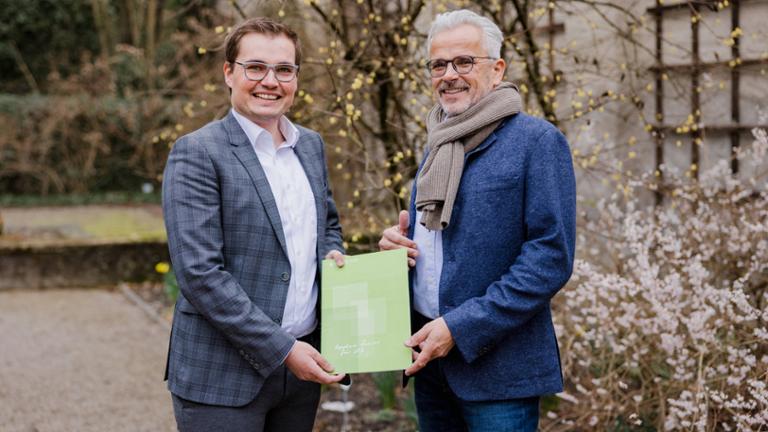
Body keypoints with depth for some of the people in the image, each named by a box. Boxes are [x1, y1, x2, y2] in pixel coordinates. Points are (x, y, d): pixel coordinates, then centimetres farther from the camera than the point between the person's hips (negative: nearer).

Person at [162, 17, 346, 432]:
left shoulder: (310, 145, 10)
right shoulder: (197, 154, -10)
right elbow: (199, 273, -17)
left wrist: (333, 255, 1)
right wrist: (282, 349, -17)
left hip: (301, 365, 6)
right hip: (222, 376, -6)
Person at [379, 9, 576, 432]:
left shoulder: (538, 141, -10)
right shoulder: (438, 145, 13)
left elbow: (551, 256, -16)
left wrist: (460, 328, -20)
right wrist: (399, 240, -2)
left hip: (497, 366, -7)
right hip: (429, 352, 7)